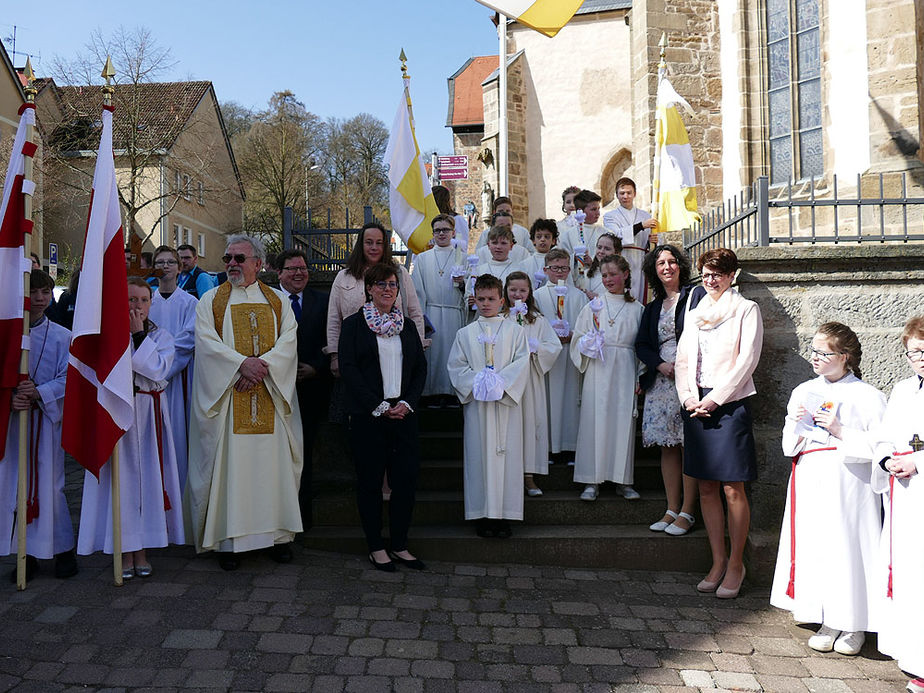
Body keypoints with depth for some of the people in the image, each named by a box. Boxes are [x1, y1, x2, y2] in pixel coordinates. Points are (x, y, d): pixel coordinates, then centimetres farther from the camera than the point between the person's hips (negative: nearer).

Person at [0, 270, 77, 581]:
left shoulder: (61, 337, 0)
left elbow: (66, 379, -3)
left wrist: (39, 392, -19)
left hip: (47, 416, -2)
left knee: (49, 482, 0)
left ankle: (63, 550, 14)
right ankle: (28, 553, 16)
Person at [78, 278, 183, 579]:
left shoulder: (161, 337, 8)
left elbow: (158, 370, -11)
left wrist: (138, 334, -8)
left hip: (150, 413, 1)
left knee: (147, 476, 2)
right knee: (121, 477, -1)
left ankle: (142, 551, 13)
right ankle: (125, 552, 10)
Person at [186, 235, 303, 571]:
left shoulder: (279, 301, 12)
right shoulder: (210, 301, 8)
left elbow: (288, 341, 0)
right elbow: (206, 341, -5)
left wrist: (262, 366, -16)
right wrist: (242, 363, -19)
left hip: (271, 396, 1)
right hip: (226, 396, -1)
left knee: (274, 461, 3)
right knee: (229, 463, -2)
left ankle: (277, 533, 12)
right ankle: (229, 538, 6)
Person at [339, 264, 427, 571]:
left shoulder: (407, 326, 14)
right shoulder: (354, 324, 1)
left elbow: (421, 368, 11)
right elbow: (348, 368, -7)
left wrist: (407, 402, -5)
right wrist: (378, 406, -13)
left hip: (404, 414, 4)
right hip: (368, 416, -4)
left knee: (406, 479, 2)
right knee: (370, 480, 3)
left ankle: (400, 545, 15)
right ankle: (376, 547, 15)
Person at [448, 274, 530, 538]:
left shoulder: (514, 331, 6)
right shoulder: (465, 333, 9)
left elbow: (522, 363, -2)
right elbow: (456, 366, 3)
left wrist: (500, 382, -15)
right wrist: (477, 382, -12)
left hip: (506, 401, 0)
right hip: (476, 403, 1)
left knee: (506, 454, 0)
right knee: (479, 455, 1)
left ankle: (504, 513, 8)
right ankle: (482, 515, 9)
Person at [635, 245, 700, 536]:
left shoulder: (697, 294, 4)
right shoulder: (652, 308, 20)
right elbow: (641, 345, 13)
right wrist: (661, 365, -6)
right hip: (661, 381, 5)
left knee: (689, 445, -6)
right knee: (667, 446, 6)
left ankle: (687, 512, 0)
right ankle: (672, 509, 12)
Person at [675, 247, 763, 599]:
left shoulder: (746, 309, 4)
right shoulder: (694, 313, 18)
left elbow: (747, 360, -6)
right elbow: (682, 359, 15)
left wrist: (715, 398, -12)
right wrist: (688, 398, -1)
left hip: (729, 404, -5)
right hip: (695, 405, 5)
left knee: (733, 489, -4)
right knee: (706, 488, 6)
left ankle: (736, 565, 8)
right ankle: (718, 561, 16)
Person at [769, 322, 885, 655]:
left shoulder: (868, 397, -1)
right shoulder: (802, 393, 12)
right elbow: (789, 448, 15)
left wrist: (840, 432, -15)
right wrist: (795, 425, -4)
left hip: (850, 483, -4)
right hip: (812, 482, 4)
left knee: (849, 545, -4)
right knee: (816, 546, 3)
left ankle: (854, 624, 15)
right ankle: (829, 621, 16)